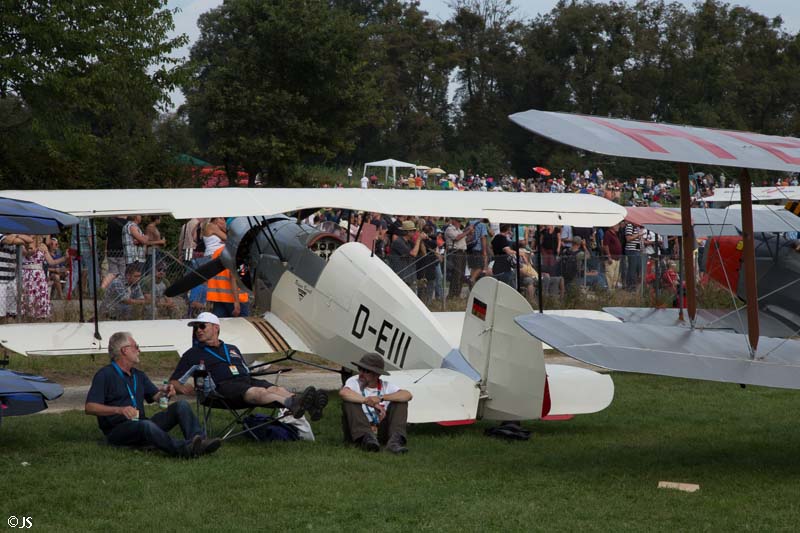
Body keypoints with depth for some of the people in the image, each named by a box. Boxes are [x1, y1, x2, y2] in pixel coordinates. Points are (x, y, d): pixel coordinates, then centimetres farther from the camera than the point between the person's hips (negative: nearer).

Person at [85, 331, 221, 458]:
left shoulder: (139, 375, 23)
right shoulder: (105, 375, -3)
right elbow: (89, 408, -13)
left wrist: (164, 392, -1)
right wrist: (119, 410, -29)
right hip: (117, 430, -8)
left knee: (182, 405, -6)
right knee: (145, 425, -39)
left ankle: (199, 441, -35)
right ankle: (183, 449, -64)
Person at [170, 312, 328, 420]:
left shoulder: (232, 349, 35)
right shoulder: (193, 354, 22)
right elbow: (173, 381, 20)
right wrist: (183, 388, -2)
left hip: (247, 379, 5)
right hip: (225, 385, -5)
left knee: (275, 389, -28)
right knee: (257, 392, -37)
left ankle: (310, 405, -56)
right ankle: (291, 403, -66)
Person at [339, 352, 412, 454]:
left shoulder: (386, 386, 7)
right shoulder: (354, 382, 0)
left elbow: (407, 395, -12)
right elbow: (343, 392, -26)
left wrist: (381, 398, -24)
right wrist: (370, 402, -30)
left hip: (381, 431, 2)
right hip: (359, 430, -2)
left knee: (401, 402, -11)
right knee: (349, 401, -23)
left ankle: (395, 440, -32)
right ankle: (367, 438, -39)